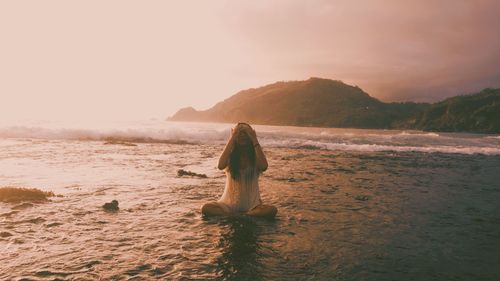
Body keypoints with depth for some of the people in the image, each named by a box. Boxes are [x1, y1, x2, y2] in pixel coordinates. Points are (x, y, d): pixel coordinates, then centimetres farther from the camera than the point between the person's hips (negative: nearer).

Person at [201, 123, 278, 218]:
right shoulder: (230, 156, -1)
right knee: (206, 208, -26)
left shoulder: (255, 157, -1)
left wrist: (255, 140, -19)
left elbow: (264, 167, -24)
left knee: (272, 210, -29)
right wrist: (231, 139, -20)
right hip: (230, 203, 0)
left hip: (252, 204, 0)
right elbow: (220, 166, -24)